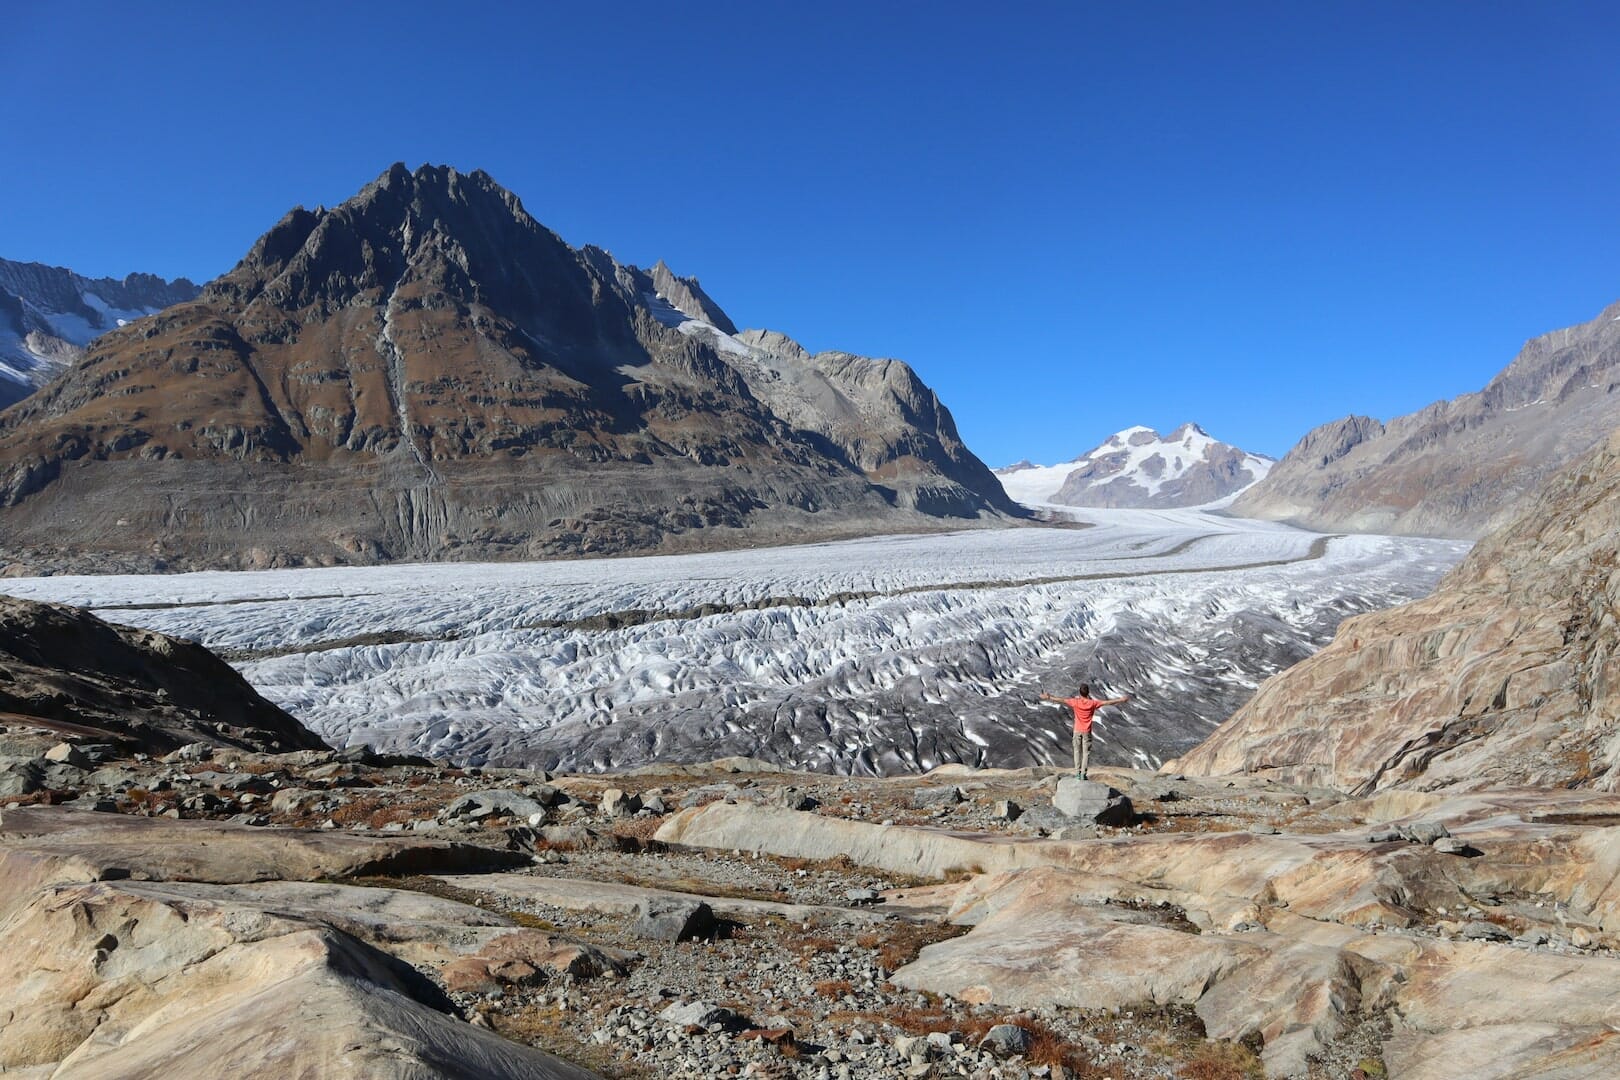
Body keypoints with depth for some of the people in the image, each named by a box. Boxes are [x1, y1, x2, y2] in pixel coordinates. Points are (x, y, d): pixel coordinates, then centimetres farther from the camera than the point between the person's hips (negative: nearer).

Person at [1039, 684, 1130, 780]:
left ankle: (1077, 772, 11)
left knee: (1077, 751, 12)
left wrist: (1049, 698, 4)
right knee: (1086, 752, 5)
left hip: (1077, 731, 1)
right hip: (1087, 732, -1)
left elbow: (1061, 700, -6)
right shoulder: (1093, 703, -11)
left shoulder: (1075, 702, -12)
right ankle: (1083, 774, 3)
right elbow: (1108, 702, -5)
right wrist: (1122, 700, 5)